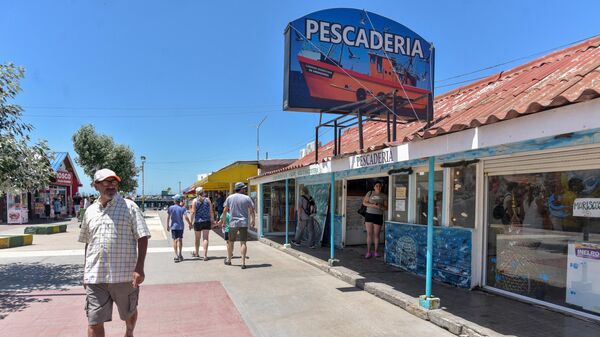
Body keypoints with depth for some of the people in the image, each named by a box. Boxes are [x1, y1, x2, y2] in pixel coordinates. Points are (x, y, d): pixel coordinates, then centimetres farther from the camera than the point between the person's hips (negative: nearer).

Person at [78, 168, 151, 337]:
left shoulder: (129, 206, -4)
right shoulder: (90, 211, 10)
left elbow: (142, 238, -8)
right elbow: (88, 243, 19)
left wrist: (139, 268, -16)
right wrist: (85, 272, 17)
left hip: (124, 274, -2)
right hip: (95, 277, 3)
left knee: (129, 313, 18)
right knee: (94, 322, 1)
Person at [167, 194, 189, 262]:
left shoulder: (170, 208, -3)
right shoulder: (183, 208, -6)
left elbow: (168, 218, -2)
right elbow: (185, 217, -13)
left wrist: (168, 226, 8)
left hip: (173, 226, 0)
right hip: (180, 226, 1)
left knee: (175, 240, 4)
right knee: (180, 240, 14)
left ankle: (176, 255, -3)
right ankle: (179, 254, 20)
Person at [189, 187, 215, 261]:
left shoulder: (195, 201, -3)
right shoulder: (207, 200, 2)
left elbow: (193, 212, -9)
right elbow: (211, 212, 1)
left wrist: (190, 222, -4)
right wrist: (212, 221, 9)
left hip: (198, 221, -1)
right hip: (206, 221, 1)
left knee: (197, 239, 15)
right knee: (205, 238, 2)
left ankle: (196, 253, 34)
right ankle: (205, 255, -7)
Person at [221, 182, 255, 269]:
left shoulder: (229, 198, 3)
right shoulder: (247, 198, -2)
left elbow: (225, 211, 3)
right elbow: (252, 211, -2)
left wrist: (223, 222, 10)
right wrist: (252, 222, 7)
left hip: (233, 223, 2)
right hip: (243, 223, -2)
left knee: (230, 242, 15)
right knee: (243, 243, -2)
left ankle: (228, 260, 31)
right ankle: (243, 262, -6)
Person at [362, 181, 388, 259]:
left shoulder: (384, 196, 5)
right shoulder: (370, 193, 4)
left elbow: (386, 207, 5)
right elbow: (364, 202, 0)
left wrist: (381, 207, -16)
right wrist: (372, 205, -15)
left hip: (378, 216, 0)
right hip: (369, 214, 0)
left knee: (376, 234, 3)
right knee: (369, 233, 0)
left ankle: (376, 251, 16)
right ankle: (368, 252, 6)